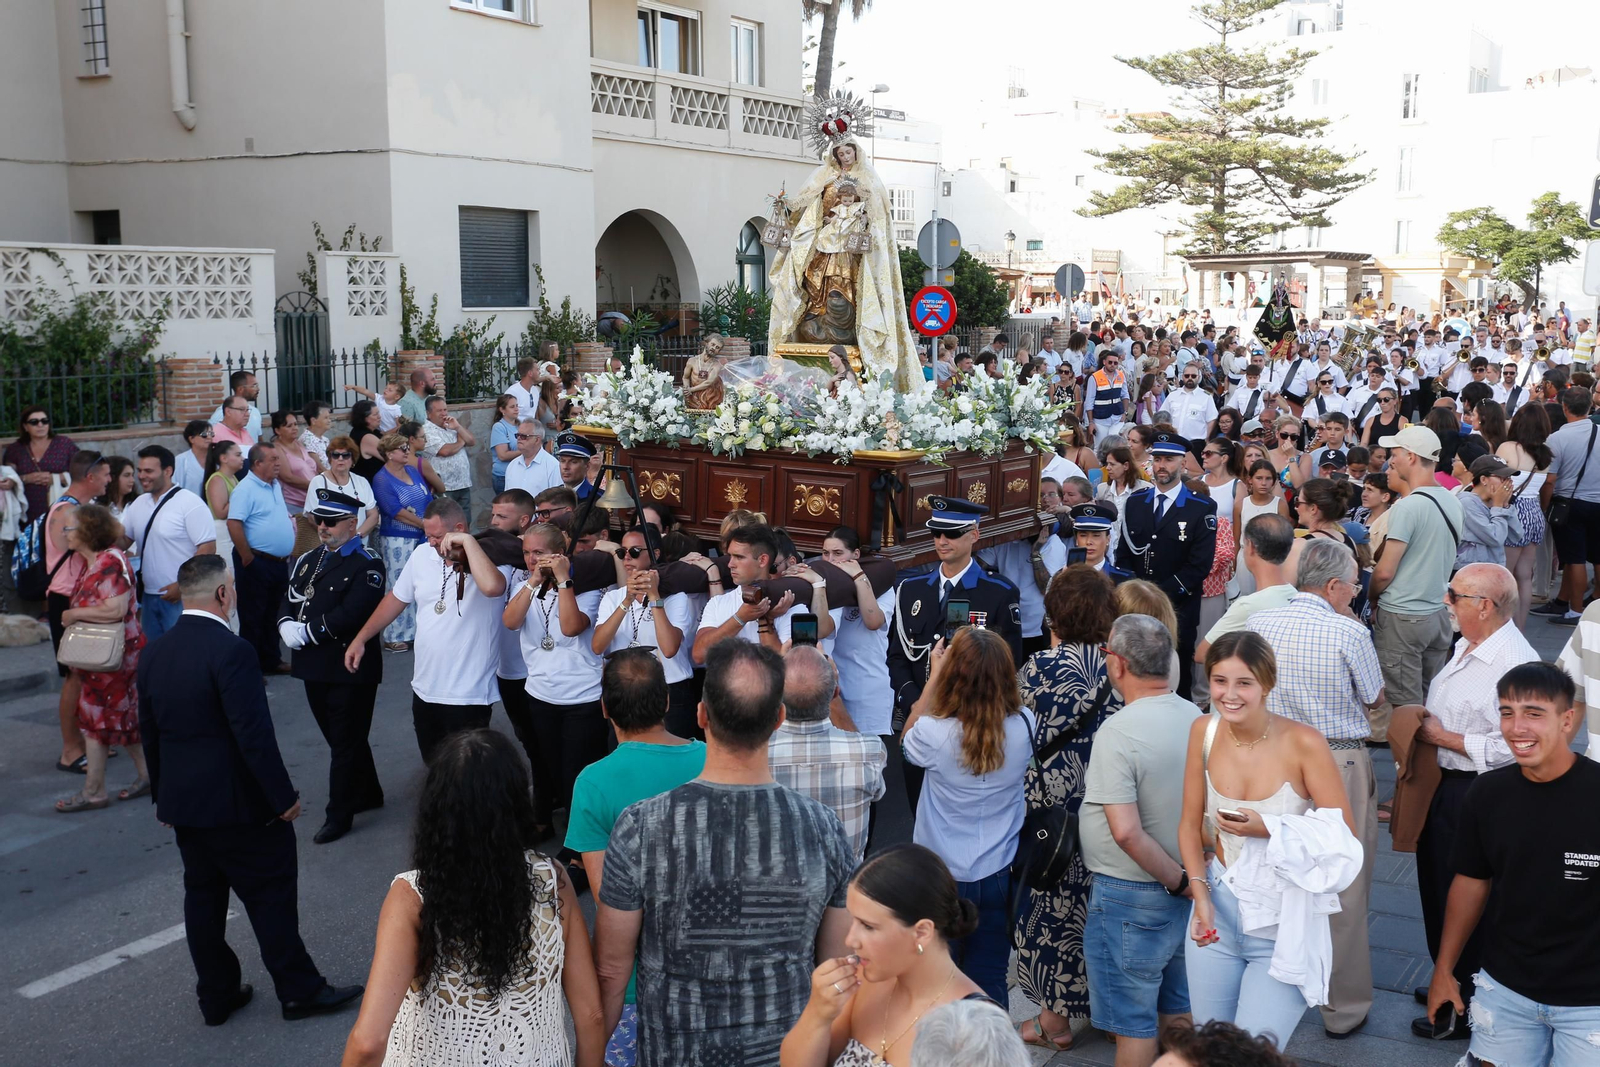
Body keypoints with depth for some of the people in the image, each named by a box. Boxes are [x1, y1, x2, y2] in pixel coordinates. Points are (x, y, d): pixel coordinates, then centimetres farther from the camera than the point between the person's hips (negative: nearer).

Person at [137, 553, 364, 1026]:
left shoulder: (152, 655, 4)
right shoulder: (231, 651, -21)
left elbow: (149, 733, 12)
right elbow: (255, 735, -22)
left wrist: (162, 795, 23)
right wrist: (284, 796, -14)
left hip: (182, 802, 7)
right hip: (237, 804, -7)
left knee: (202, 895, 16)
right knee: (271, 895, 4)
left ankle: (216, 996, 25)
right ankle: (299, 990, 13)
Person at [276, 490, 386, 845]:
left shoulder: (366, 565, -12)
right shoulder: (309, 559, 12)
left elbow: (351, 615, -23)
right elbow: (287, 600, 9)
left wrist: (306, 632, -18)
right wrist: (287, 626, -12)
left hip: (351, 668, -8)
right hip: (314, 667, 8)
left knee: (345, 742, 2)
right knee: (340, 737, 18)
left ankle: (339, 814, 11)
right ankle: (368, 793, 34)